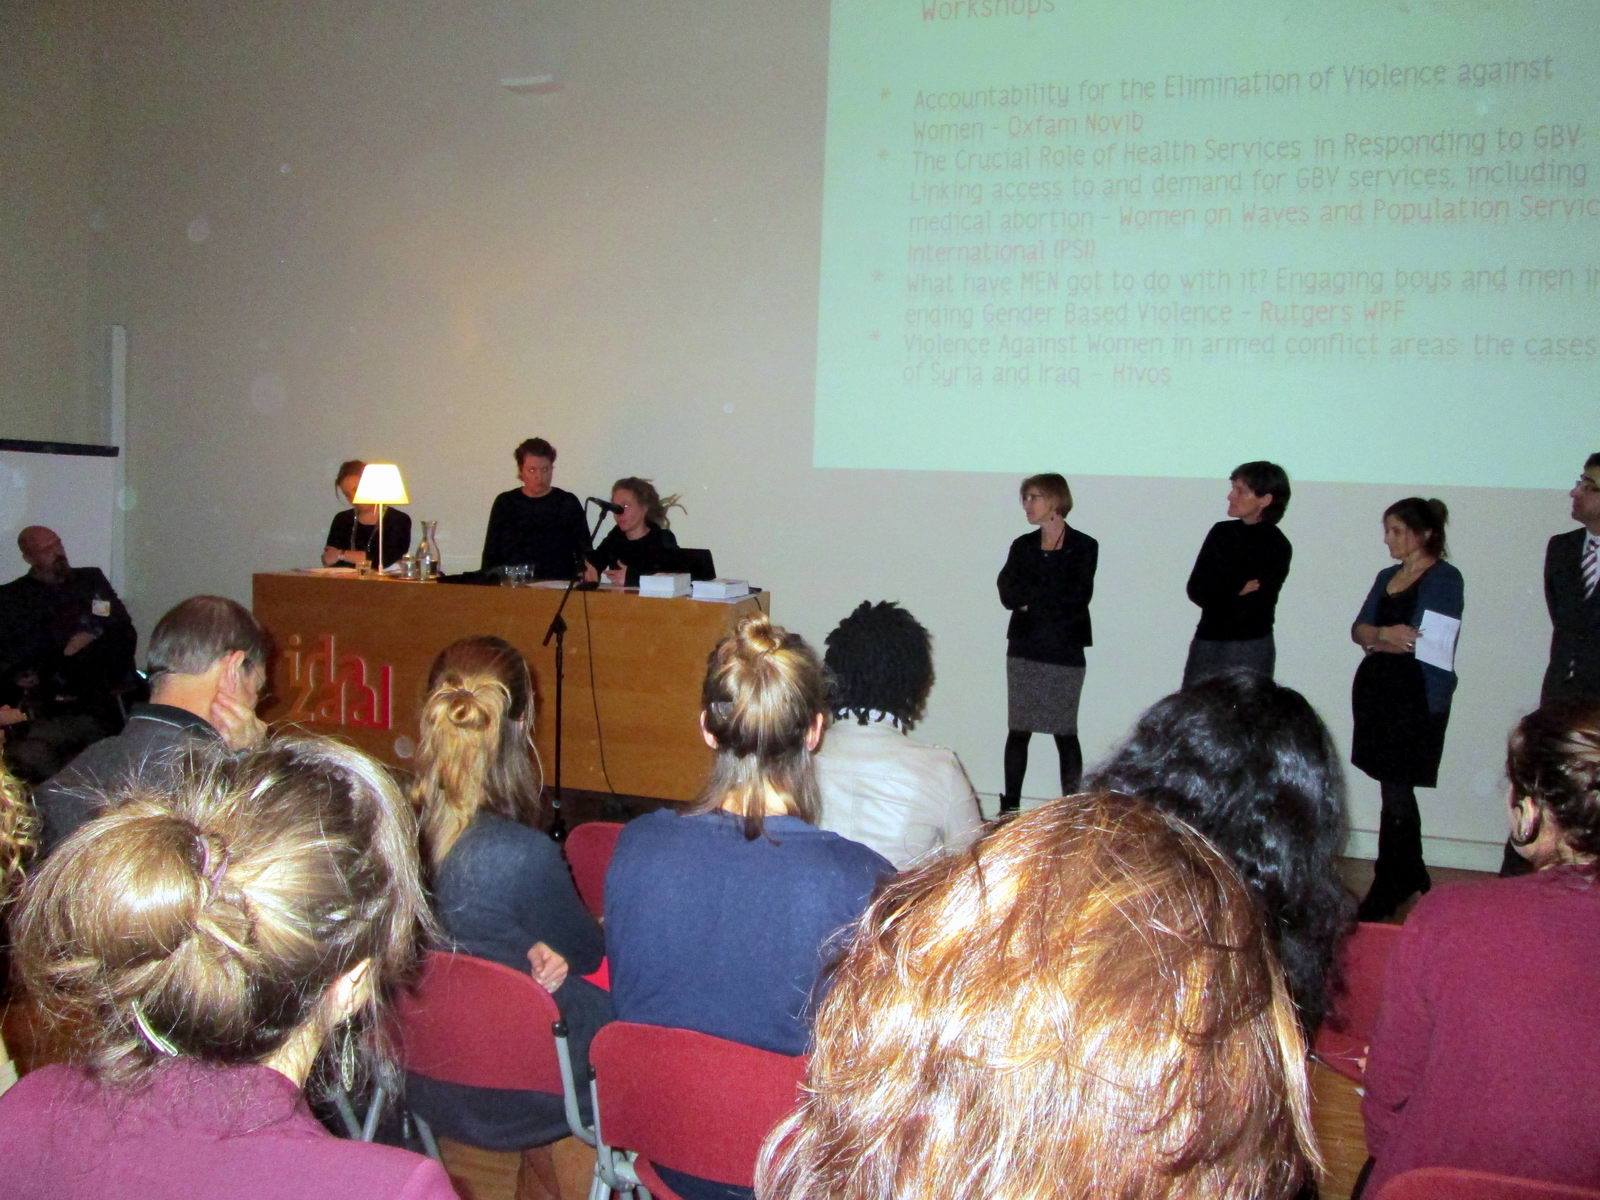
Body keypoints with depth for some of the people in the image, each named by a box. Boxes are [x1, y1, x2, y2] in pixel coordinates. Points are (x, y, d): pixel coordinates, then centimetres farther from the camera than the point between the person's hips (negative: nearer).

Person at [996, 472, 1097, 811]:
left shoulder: (1083, 547, -1)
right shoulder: (1022, 546, 11)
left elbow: (1077, 598, -13)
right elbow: (1007, 594, -2)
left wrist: (1031, 599, -8)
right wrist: (1052, 597, -13)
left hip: (1064, 652, -3)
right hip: (1024, 648, 3)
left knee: (1065, 732, 0)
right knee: (1018, 730, 4)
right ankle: (1010, 805, 11)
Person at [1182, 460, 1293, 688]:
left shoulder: (1277, 547, -5)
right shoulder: (1222, 532, 9)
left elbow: (1252, 607, -12)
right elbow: (1194, 589, 2)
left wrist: (1217, 595, -3)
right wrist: (1238, 592, -7)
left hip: (1249, 650, -5)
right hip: (1206, 642, 5)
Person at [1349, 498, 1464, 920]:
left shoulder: (1444, 578, -7)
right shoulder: (1387, 577, 16)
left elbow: (1421, 640, -15)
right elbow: (1358, 630, 7)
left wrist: (1376, 641, 0)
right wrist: (1385, 635, -14)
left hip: (1416, 698, -7)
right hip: (1377, 691, 7)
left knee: (1396, 791, -5)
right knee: (1396, 788, 15)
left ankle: (1387, 889, 4)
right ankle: (1412, 875, 29)